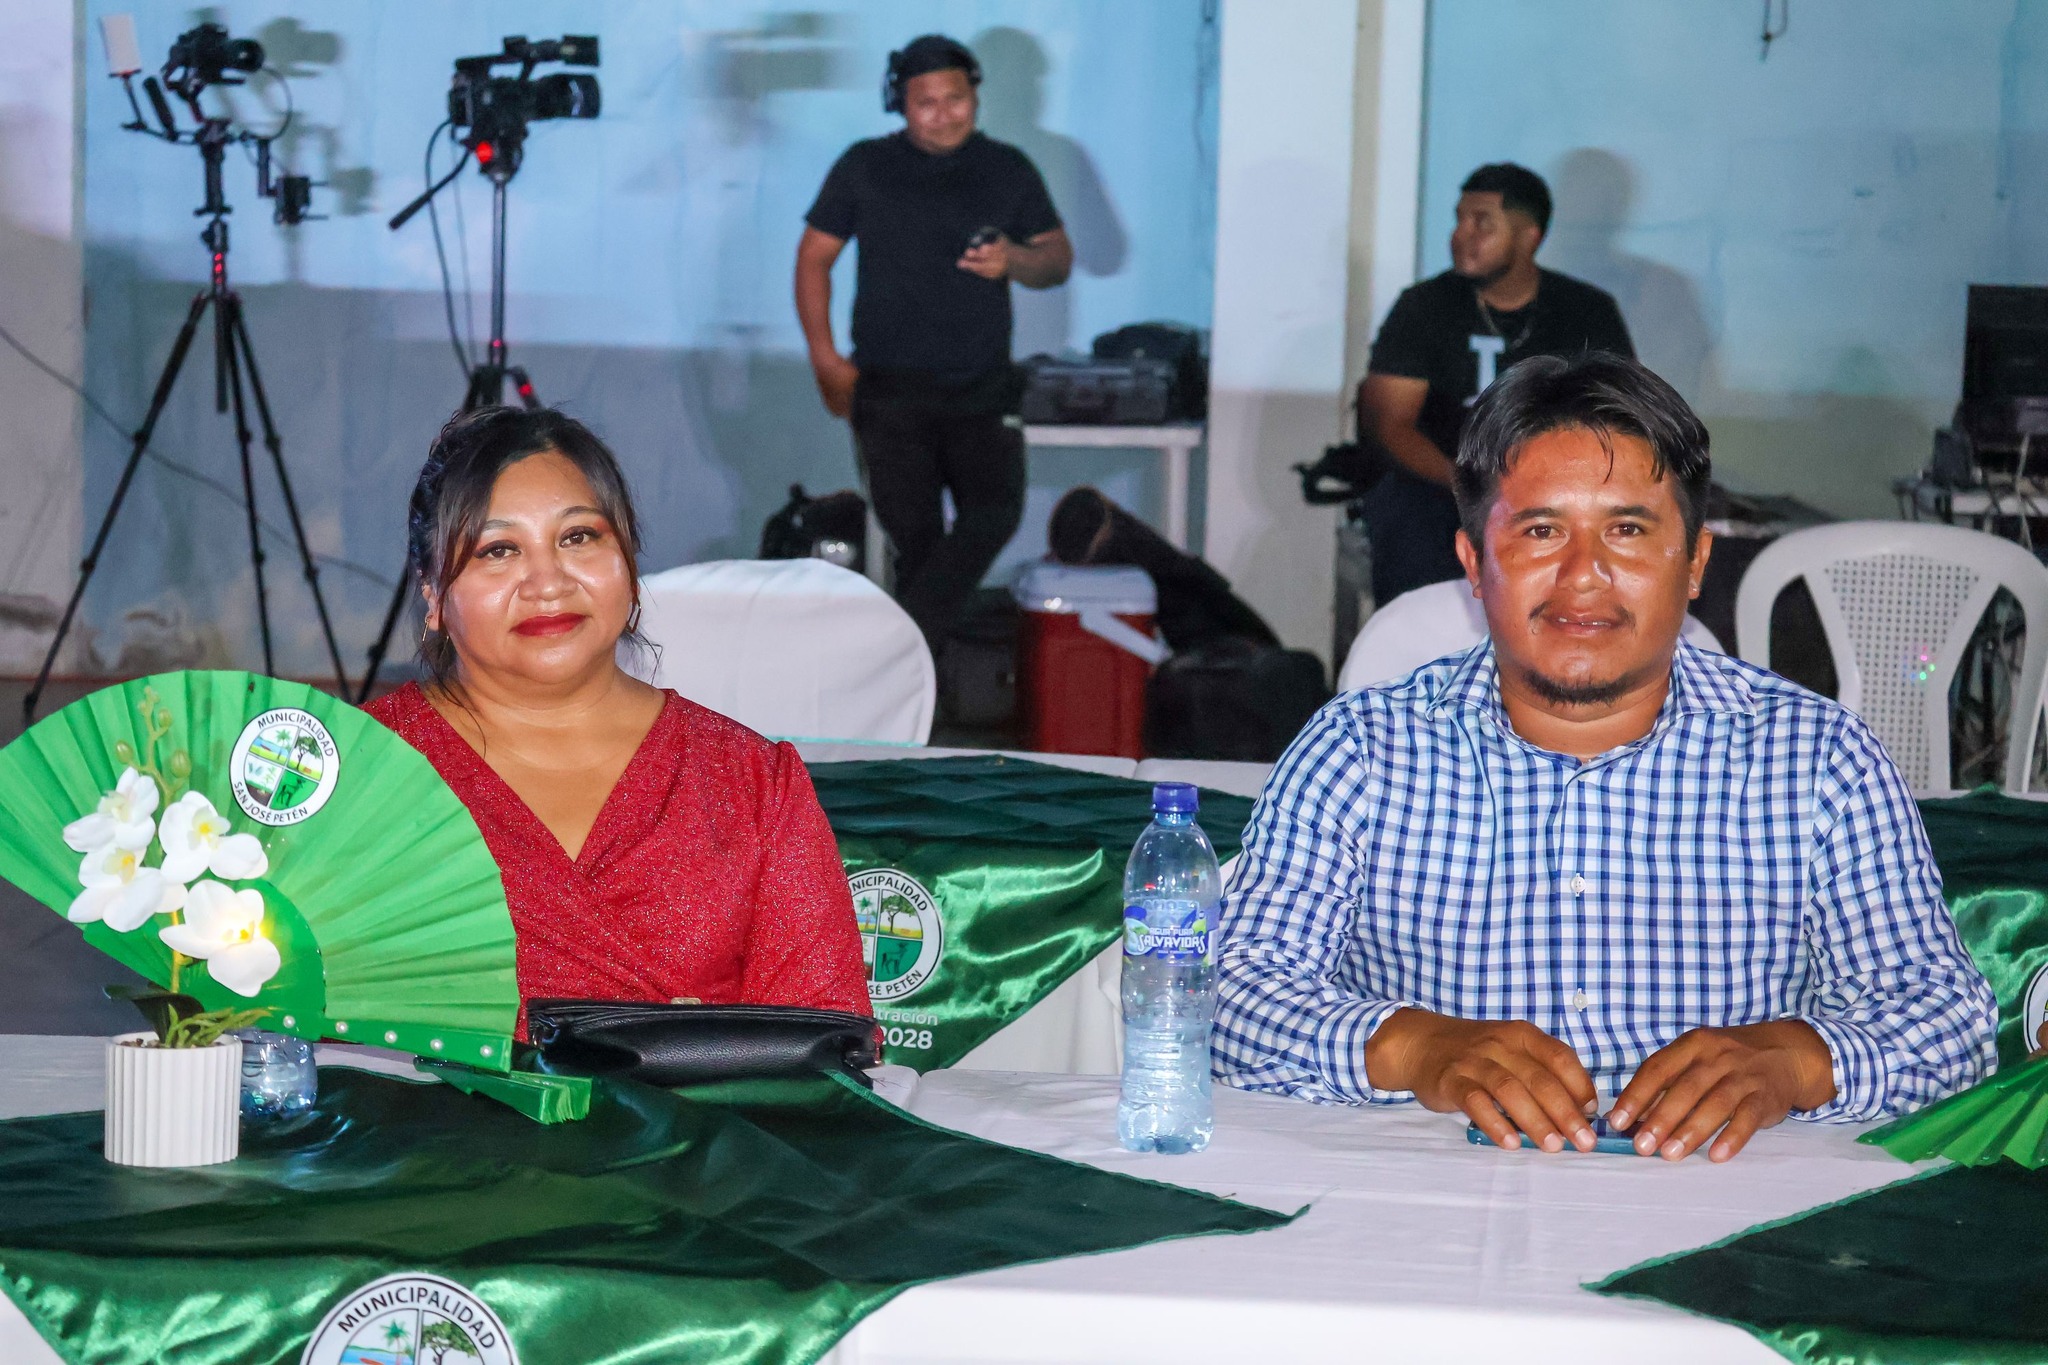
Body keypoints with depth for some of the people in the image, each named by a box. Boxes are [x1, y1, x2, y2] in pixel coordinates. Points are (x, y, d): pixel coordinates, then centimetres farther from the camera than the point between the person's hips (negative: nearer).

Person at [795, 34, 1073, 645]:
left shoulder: (1008, 170, 8)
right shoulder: (865, 167, 4)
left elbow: (1059, 260, 10)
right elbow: (815, 256, 8)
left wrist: (1015, 261, -14)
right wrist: (825, 359, -1)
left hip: (983, 389, 1)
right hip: (890, 393, -1)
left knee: (994, 514, -20)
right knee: (915, 536, -4)